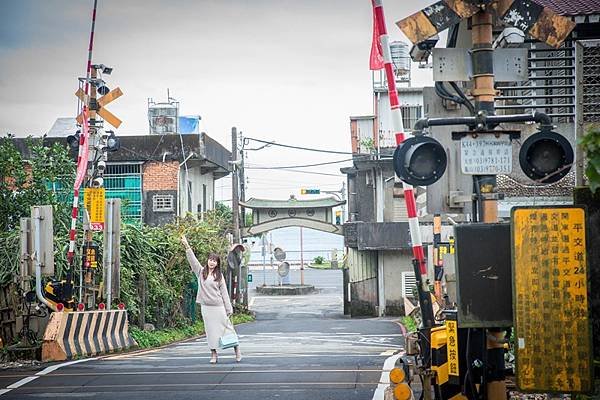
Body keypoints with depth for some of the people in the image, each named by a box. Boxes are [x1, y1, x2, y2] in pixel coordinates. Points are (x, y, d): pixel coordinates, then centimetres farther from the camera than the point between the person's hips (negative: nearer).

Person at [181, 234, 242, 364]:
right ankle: (213, 353, 8)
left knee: (226, 327, 4)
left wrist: (229, 308, 0)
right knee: (211, 330, 3)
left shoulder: (219, 275, 3)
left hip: (219, 306, -1)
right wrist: (187, 246, -17)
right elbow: (192, 260, -5)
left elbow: (224, 292, 3)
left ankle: (236, 348, 15)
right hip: (206, 306, 1)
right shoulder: (201, 272, 6)